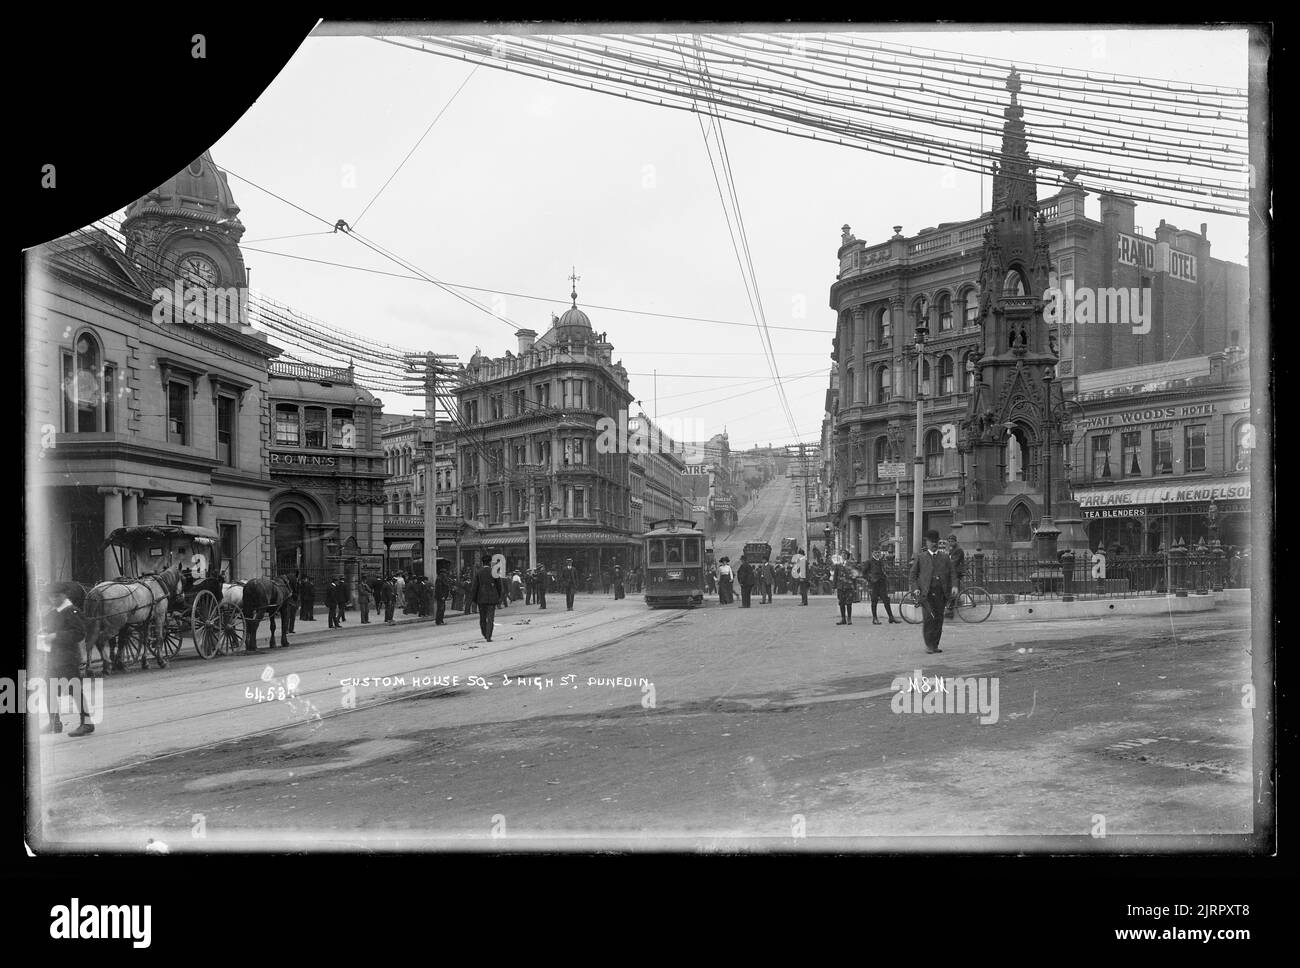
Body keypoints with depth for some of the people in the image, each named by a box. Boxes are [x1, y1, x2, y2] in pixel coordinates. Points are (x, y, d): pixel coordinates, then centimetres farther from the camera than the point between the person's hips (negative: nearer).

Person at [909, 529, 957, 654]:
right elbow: (912, 575, 10)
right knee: (928, 618, -15)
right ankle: (928, 644, -5)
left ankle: (935, 645, 12)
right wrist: (915, 588, -6)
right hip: (926, 593, -2)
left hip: (940, 593, 2)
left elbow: (952, 574, 10)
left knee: (939, 620, 2)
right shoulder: (920, 557, 11)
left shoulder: (944, 557, 16)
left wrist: (954, 586, -8)